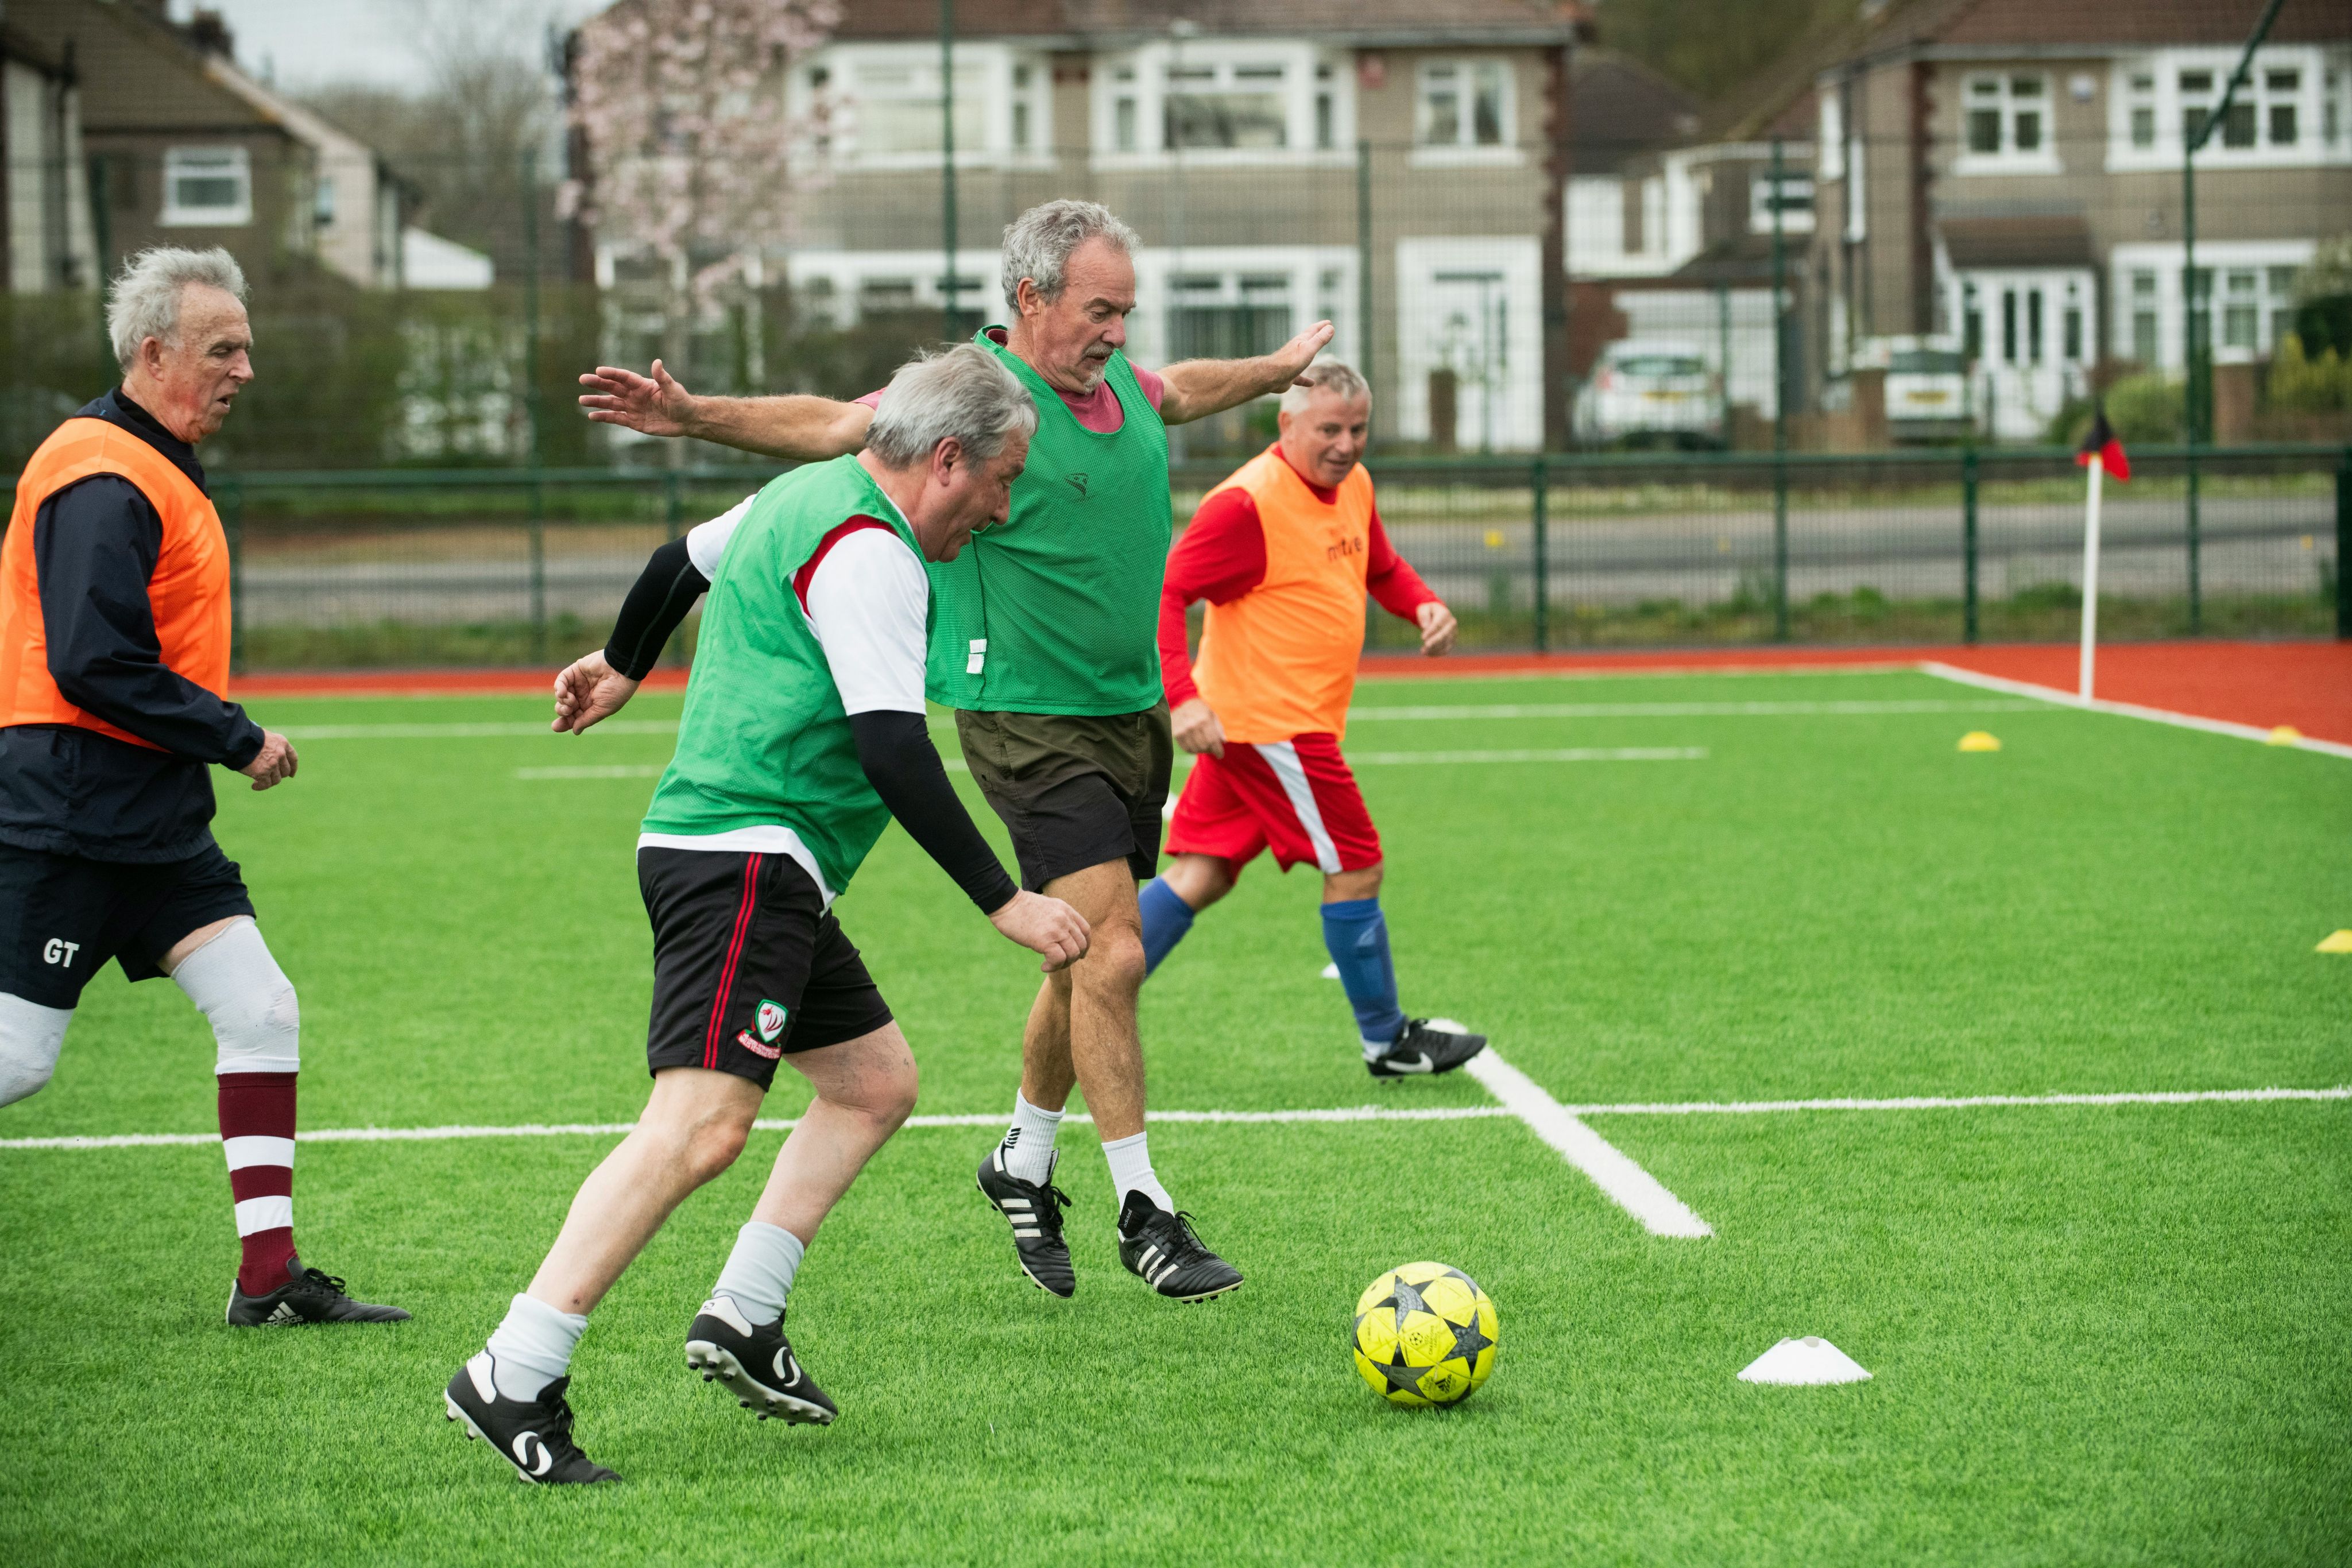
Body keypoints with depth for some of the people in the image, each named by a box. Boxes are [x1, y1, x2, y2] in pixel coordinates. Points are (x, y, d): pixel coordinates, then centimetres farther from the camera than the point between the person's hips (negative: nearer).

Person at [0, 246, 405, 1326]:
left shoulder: (158, 472, 17)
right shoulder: (104, 481, -15)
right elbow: (93, 664, -22)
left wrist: (222, 739, 11)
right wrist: (239, 740, -15)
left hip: (153, 816, 10)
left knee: (262, 1012, 2)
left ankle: (269, 1277, 4)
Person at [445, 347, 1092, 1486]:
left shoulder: (806, 497, 17)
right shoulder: (865, 551, -14)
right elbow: (893, 752, -20)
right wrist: (1006, 902, -17)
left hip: (764, 876, 11)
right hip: (741, 861, -11)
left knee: (877, 1082, 16)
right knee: (701, 1125, -21)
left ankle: (742, 1318, 13)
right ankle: (513, 1380, -25)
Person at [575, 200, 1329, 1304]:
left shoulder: (1122, 383, 9)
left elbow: (1182, 391, 31)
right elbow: (835, 426, -20)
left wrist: (1280, 368, 47)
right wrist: (696, 416, -33)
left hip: (1132, 709, 8)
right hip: (1028, 720, -8)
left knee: (1089, 958, 13)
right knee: (1111, 950, -14)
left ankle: (1025, 1162, 32)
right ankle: (1140, 1209, -6)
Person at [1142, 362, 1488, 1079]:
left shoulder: (1353, 485, 10)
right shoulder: (1247, 503, -18)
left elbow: (1382, 568, 27)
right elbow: (1164, 593, -20)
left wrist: (1425, 606, 5)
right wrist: (1182, 695, -31)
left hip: (1295, 722, 9)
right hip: (1270, 723, -9)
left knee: (1203, 874, 9)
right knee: (1354, 871, 0)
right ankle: (1387, 1040, 14)